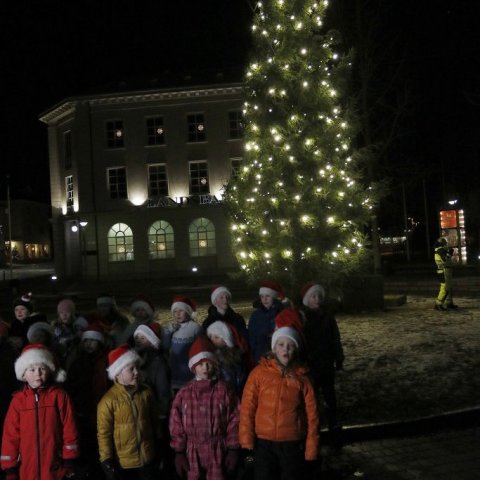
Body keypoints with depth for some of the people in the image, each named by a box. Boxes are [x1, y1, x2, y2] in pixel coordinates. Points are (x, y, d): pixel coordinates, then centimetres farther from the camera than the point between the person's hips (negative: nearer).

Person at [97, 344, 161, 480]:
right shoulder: (109, 400, -17)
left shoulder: (146, 392, -3)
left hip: (147, 458, 4)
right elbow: (104, 434, -11)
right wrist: (107, 461, -10)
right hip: (122, 463, -3)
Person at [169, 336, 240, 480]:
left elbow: (233, 420, -1)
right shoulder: (184, 393, -2)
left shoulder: (223, 390, -3)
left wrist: (233, 449, -2)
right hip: (192, 452, 1)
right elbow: (176, 424, 0)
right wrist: (179, 452, -1)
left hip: (217, 452, -1)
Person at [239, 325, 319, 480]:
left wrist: (311, 447, -2)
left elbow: (311, 414, -1)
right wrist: (246, 439, -9)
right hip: (264, 443, -1)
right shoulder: (259, 372, -5)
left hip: (293, 444, 1)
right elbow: (247, 408, -5)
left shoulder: (301, 377, -2)